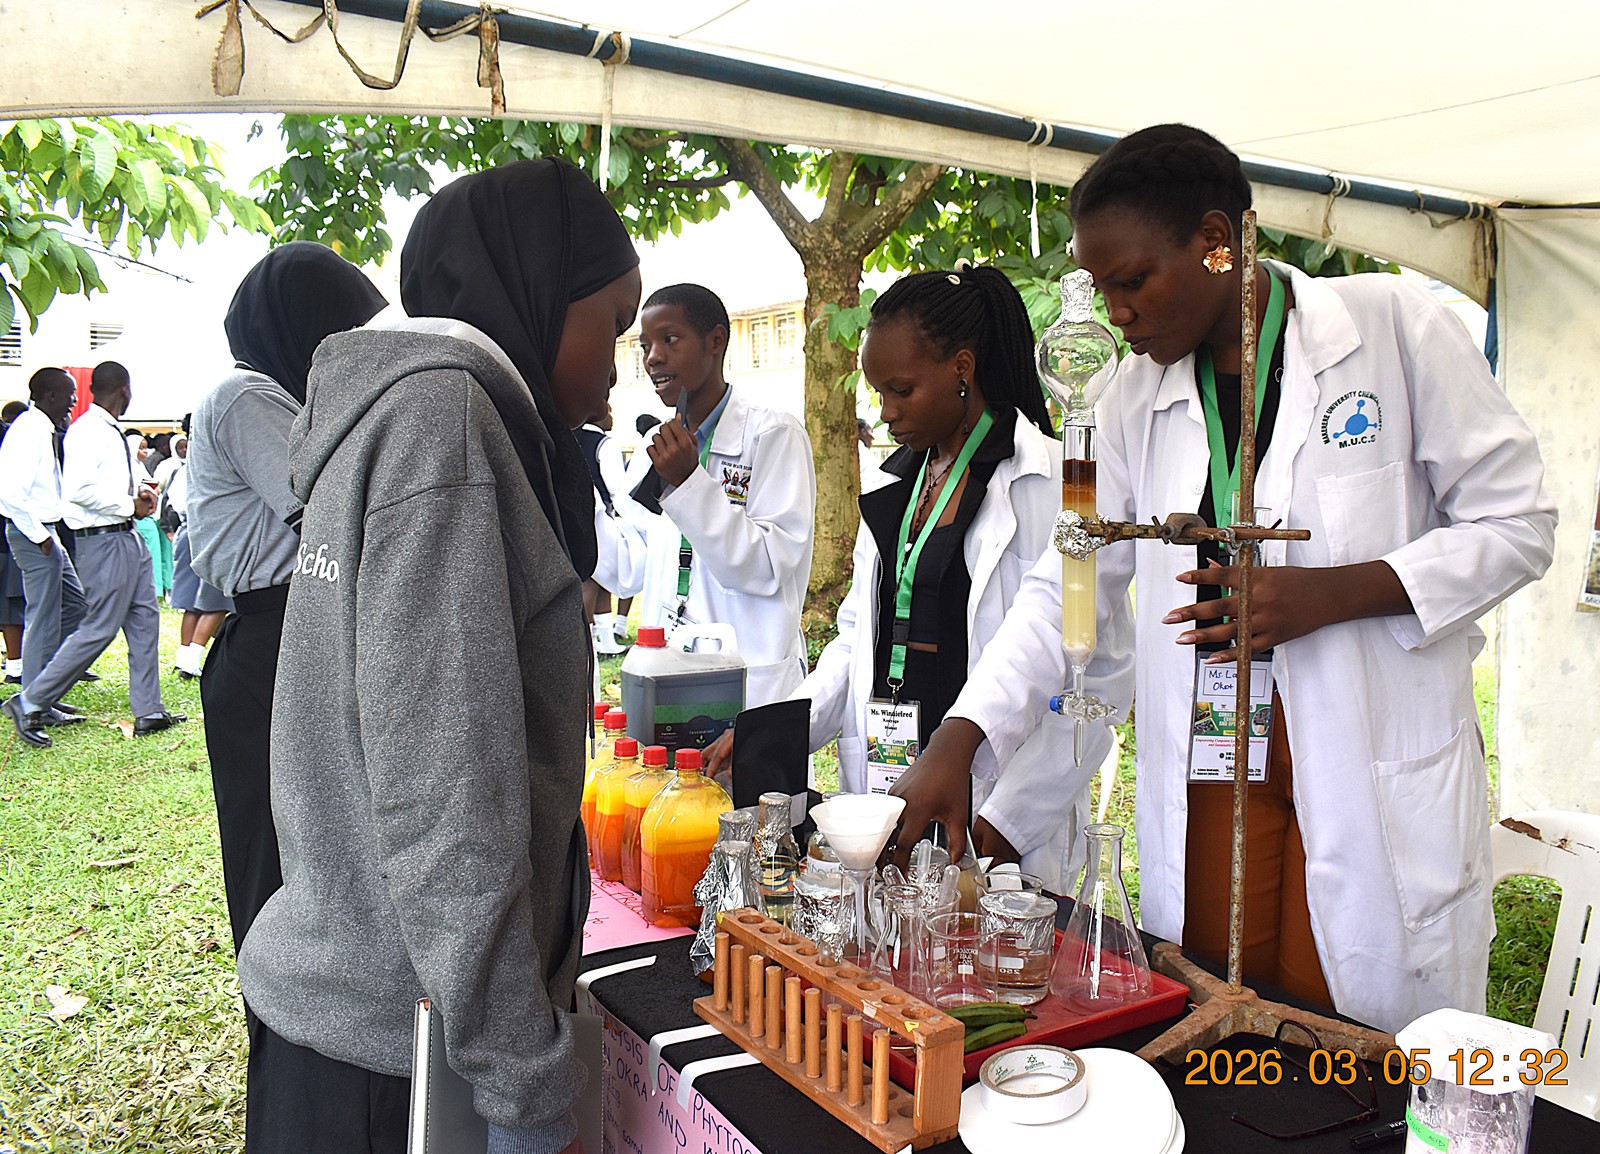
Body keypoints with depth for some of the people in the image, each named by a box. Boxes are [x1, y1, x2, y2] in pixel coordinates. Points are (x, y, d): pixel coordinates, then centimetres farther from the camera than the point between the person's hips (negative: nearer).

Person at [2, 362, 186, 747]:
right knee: (99, 628, -7)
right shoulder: (88, 430, -14)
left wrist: (139, 490, 7)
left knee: (145, 621, 9)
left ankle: (148, 712, 14)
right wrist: (130, 505, -16)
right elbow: (79, 490, -24)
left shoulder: (113, 432, 15)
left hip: (127, 536, 10)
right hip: (103, 539, -10)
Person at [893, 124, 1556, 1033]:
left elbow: (1517, 523, -1)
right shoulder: (1141, 396, 8)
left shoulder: (1392, 325, -4)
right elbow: (1068, 583, 8)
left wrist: (1329, 593, -17)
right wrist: (955, 743, -1)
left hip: (1382, 773, -3)